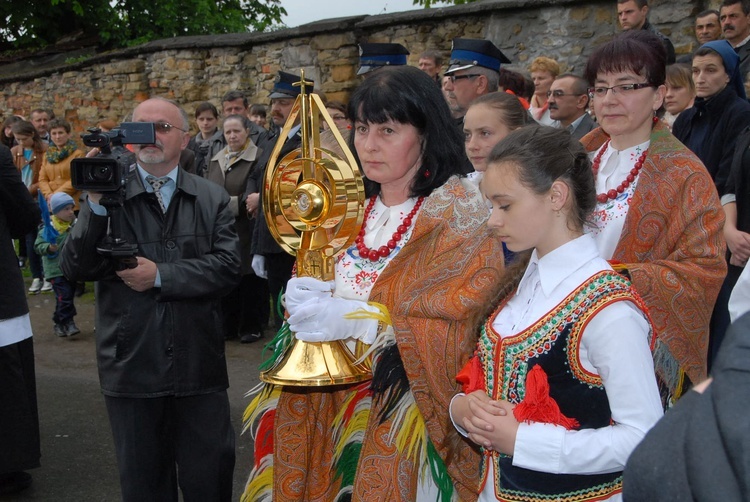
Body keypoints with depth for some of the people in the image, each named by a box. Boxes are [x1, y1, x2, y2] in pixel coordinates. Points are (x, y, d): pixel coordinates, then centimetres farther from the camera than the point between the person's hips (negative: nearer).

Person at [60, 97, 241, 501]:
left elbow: (228, 267, -6)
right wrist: (96, 204, -20)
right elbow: (74, 269, -8)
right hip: (132, 367, 0)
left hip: (198, 366, 0)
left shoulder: (212, 199, 4)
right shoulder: (107, 193, 1)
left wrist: (160, 275, -14)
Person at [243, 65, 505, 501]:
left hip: (412, 412, -5)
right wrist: (305, 300, -10)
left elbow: (458, 329, -19)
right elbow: (320, 283, 14)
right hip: (333, 399, 5)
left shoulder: (459, 215, -12)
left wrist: (355, 319, -24)